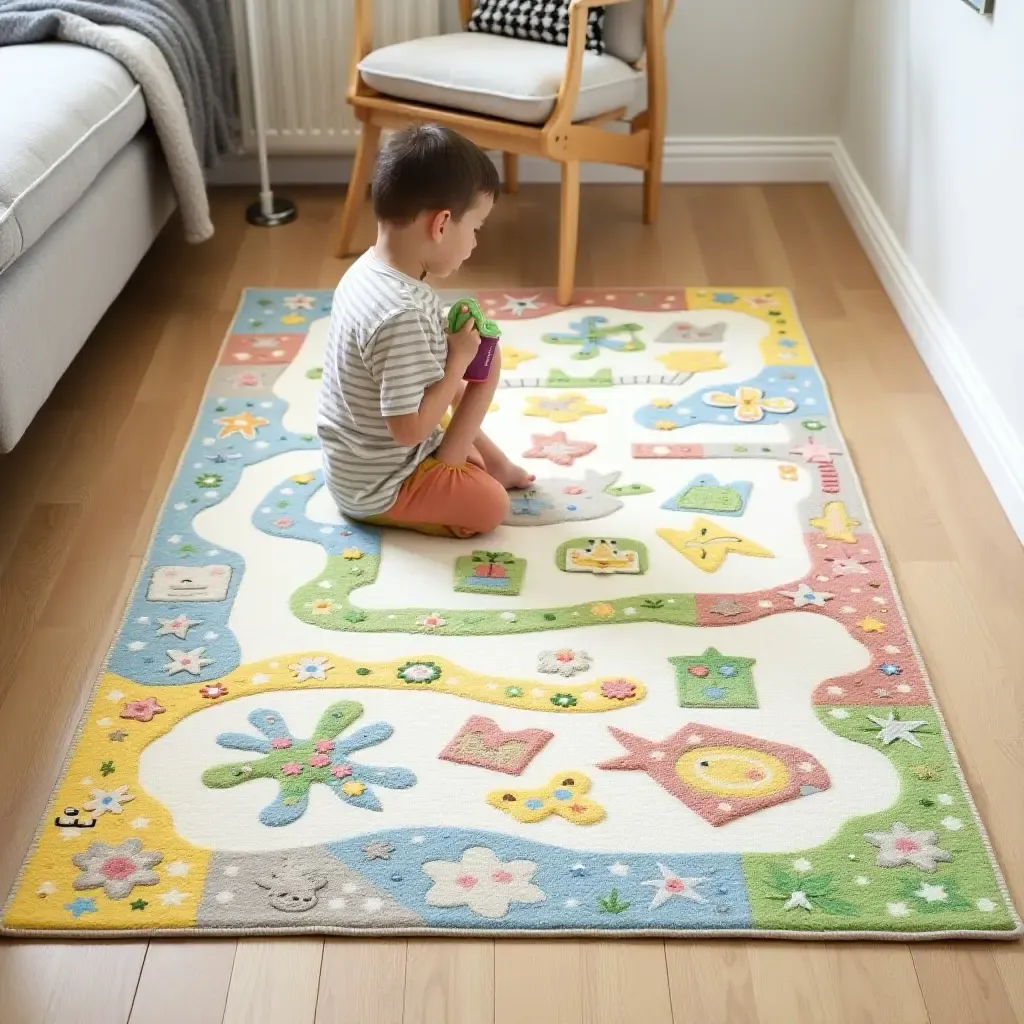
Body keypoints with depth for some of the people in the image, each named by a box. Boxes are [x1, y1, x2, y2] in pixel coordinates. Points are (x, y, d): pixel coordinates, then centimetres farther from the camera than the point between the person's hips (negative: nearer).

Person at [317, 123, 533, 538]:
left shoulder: (369, 269, -5)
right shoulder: (401, 314, -36)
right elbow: (409, 428, -32)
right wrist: (459, 360, -22)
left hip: (362, 458, 10)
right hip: (376, 485, -10)